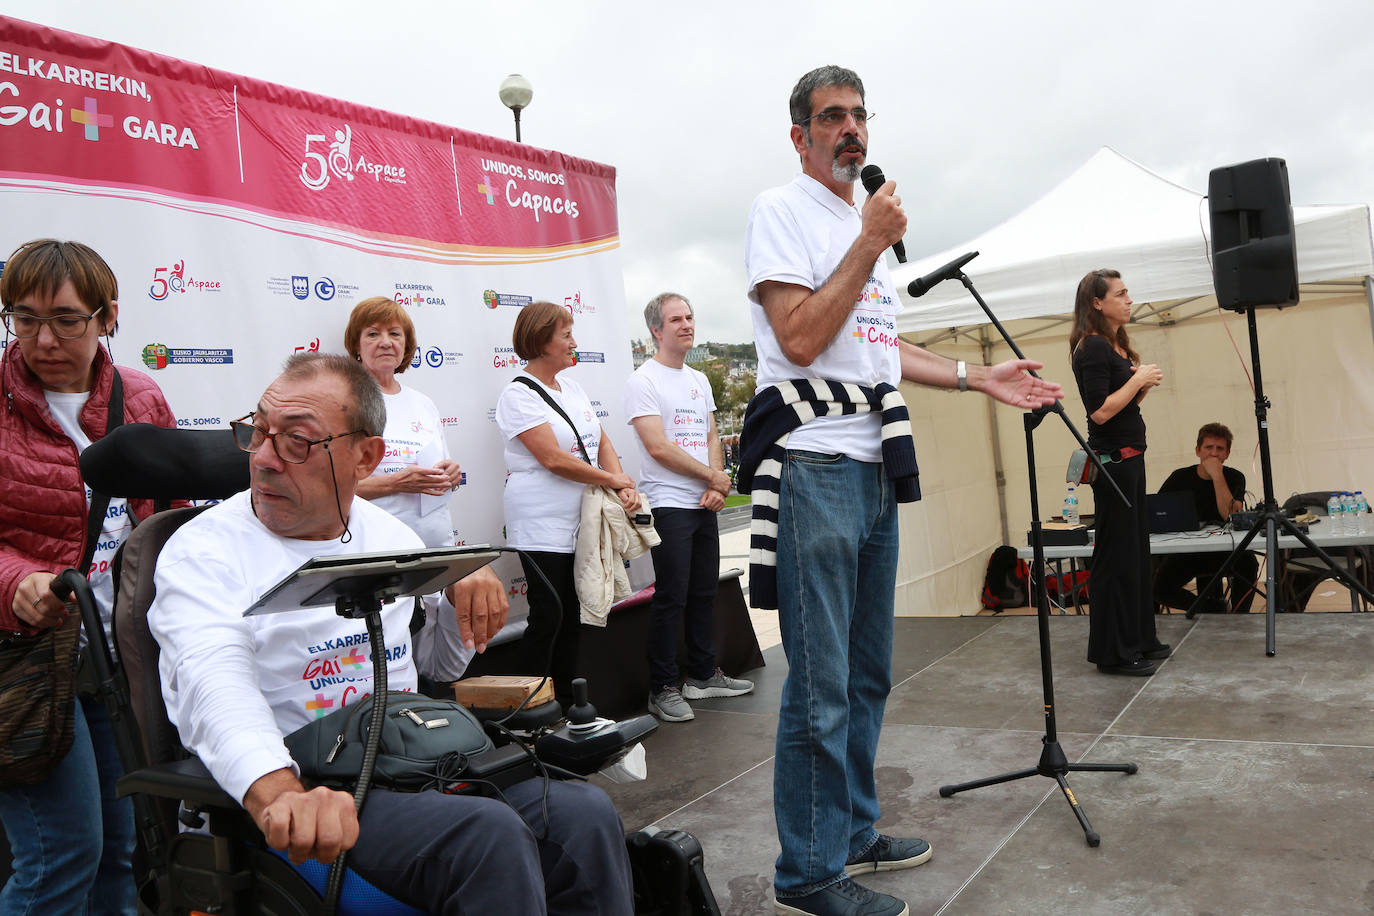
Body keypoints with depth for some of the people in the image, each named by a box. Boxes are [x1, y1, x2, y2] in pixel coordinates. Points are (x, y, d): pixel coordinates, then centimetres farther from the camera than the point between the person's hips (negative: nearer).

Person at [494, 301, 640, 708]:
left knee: (573, 613, 10)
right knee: (549, 614, -8)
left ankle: (566, 707, 20)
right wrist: (612, 480, -11)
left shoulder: (570, 385, 14)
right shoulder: (519, 393, -10)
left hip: (579, 521, 8)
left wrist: (625, 486, -4)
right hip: (541, 525, -8)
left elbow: (602, 441, 13)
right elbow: (554, 459, -19)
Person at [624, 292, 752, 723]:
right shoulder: (644, 381, -8)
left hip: (705, 504, 7)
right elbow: (659, 448, -15)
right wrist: (712, 477, -7)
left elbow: (711, 437, 14)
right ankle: (664, 689, 5)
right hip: (669, 504, -7)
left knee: (704, 592, 14)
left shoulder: (699, 380, 16)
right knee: (671, 598, -5)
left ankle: (702, 675, 26)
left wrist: (718, 486, -4)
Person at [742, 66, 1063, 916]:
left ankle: (853, 834, 29)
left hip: (874, 466, 9)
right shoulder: (782, 211, -3)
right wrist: (871, 244, -11)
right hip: (814, 466, -9)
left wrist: (981, 376, 20)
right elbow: (800, 339, -16)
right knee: (822, 684, -5)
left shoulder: (866, 222, 22)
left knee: (868, 674, 15)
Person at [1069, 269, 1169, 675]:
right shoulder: (1093, 348, -15)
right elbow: (1100, 411, -22)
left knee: (1137, 549, 15)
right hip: (1112, 461, -10)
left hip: (1129, 458, 10)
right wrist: (1138, 378, -14)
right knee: (1117, 555, -4)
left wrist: (1145, 384, 2)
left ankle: (1138, 639, 26)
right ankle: (1113, 652, 5)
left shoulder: (1116, 345, 14)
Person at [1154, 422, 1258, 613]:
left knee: (1247, 561, -33)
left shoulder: (1234, 477, -2)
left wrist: (1217, 476, -23)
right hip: (1186, 551, 1)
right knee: (1159, 589, -21)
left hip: (1224, 550, -1)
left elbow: (1231, 516, -20)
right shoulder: (1180, 478, 0)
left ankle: (1239, 616, -11)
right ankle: (1213, 607, 5)